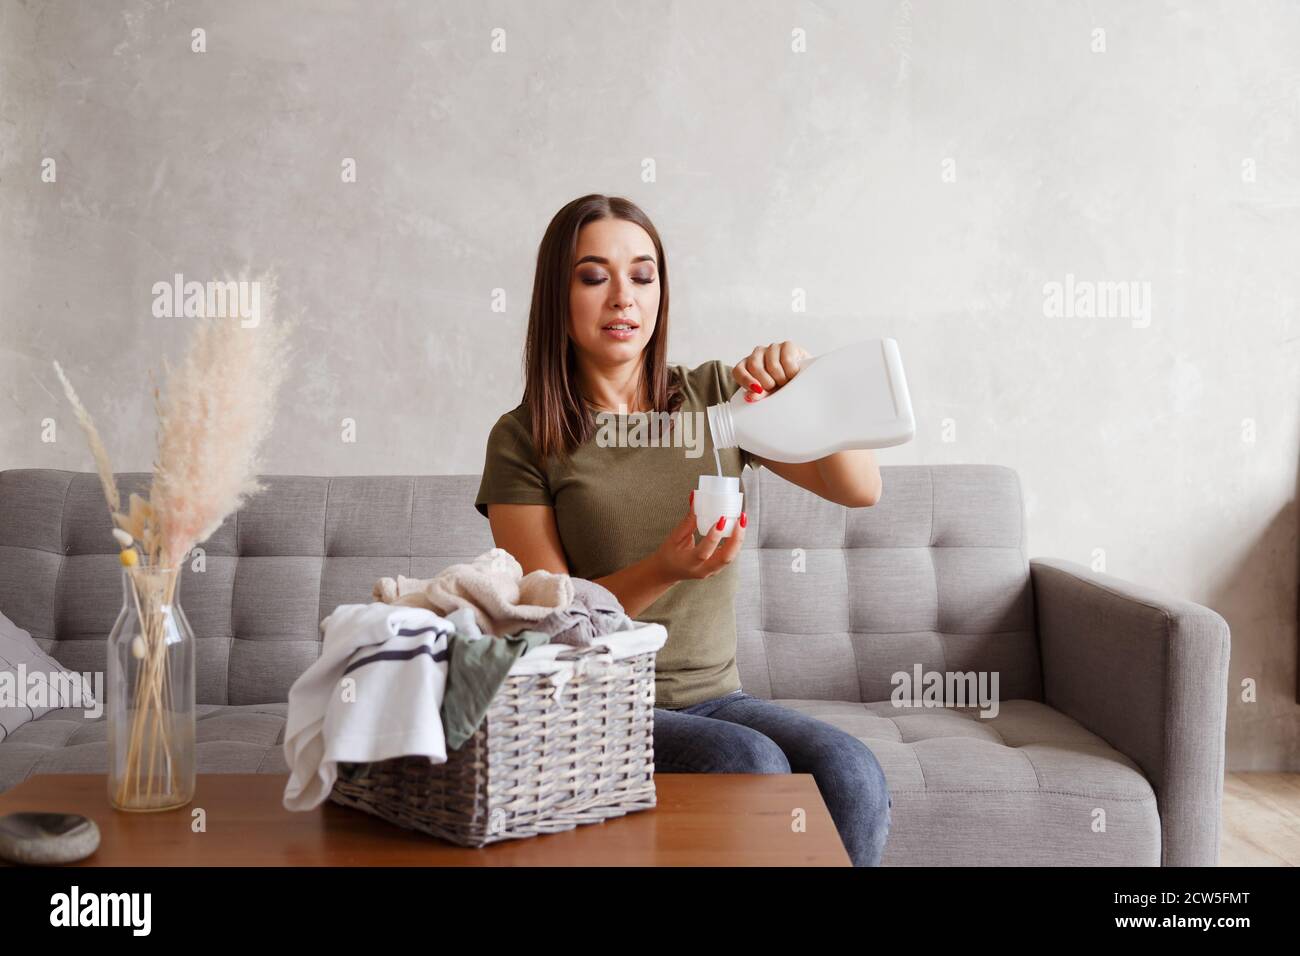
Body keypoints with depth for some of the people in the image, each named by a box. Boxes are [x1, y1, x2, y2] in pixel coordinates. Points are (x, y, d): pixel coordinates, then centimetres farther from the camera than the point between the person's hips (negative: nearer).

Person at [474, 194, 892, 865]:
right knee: (749, 765, -32)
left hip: (715, 695, 3)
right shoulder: (523, 439, -2)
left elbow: (860, 489, 2)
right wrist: (665, 570, -24)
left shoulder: (716, 395, 8)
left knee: (851, 776, -26)